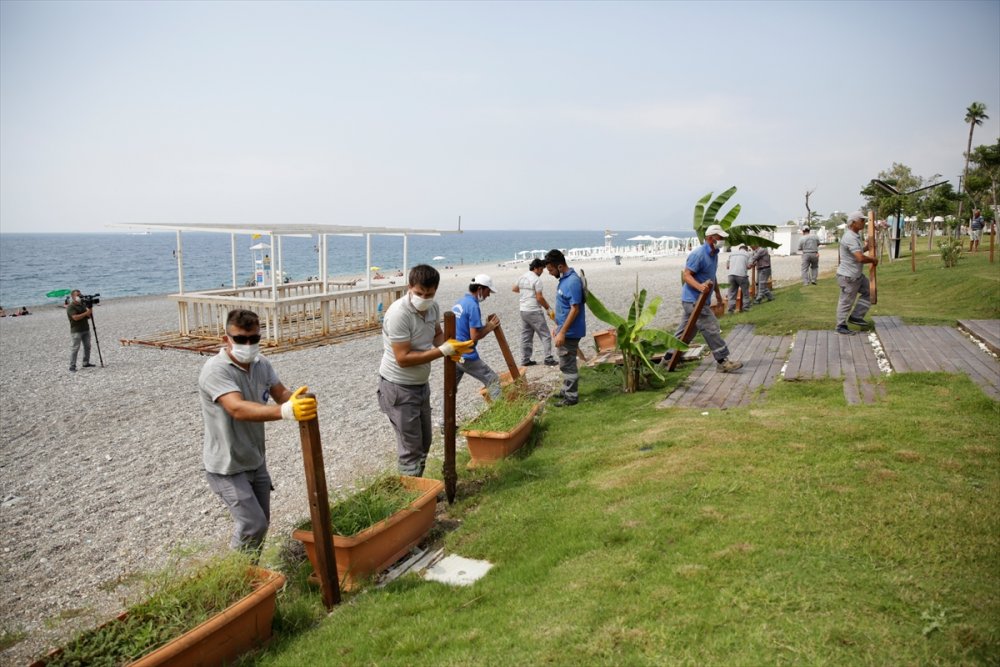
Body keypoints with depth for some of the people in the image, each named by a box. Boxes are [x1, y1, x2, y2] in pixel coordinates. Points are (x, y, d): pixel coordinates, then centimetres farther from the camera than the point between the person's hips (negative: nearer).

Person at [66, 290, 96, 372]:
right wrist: (86, 313, -22)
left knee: (87, 347, 9)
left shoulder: (82, 305, 15)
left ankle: (86, 363, 19)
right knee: (75, 348, -8)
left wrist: (90, 312, -6)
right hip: (76, 331, -7)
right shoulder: (70, 307, -8)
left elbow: (88, 316, 14)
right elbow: (75, 317, -21)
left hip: (86, 329, 8)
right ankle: (72, 367, -5)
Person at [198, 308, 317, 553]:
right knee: (254, 525, -8)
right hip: (226, 467, -7)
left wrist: (297, 401, -34)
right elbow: (239, 409, -39)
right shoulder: (215, 370, -26)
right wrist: (286, 411, -54)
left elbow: (281, 393, -8)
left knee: (261, 522, 16)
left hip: (255, 461, 7)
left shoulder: (261, 364, -2)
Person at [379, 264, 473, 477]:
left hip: (421, 384, 8)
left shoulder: (433, 308, -4)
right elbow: (403, 359, -28)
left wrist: (451, 346, -9)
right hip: (399, 387, -8)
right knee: (411, 446, -1)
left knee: (424, 442, 19)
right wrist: (442, 351, -29)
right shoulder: (398, 313, -27)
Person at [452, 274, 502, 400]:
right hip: (466, 356, -9)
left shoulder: (458, 303, 12)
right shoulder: (473, 306, -16)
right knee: (494, 380, 2)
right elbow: (474, 337, -20)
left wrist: (486, 326, 12)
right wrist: (490, 327, -4)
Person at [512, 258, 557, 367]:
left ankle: (525, 360, 13)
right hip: (534, 312, -8)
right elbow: (539, 298, -17)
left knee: (526, 337, 12)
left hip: (523, 311, 8)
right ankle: (548, 359, -4)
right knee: (545, 335, -1)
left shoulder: (521, 278, 9)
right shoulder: (536, 279, -15)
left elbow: (515, 289, 26)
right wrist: (549, 309, -8)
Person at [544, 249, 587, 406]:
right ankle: (566, 390, 32)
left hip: (569, 332, -10)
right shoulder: (564, 279, 10)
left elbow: (575, 309, -24)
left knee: (568, 364, -1)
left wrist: (562, 332, -24)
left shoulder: (573, 281, -21)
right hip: (564, 330, 10)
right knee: (566, 363, 19)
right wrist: (557, 328, 20)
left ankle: (571, 396, 9)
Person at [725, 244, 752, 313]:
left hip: (731, 275, 3)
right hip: (741, 275, -3)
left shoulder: (732, 253, 19)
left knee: (732, 292, 7)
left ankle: (731, 309, 2)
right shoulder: (747, 254, 11)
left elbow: (727, 266, 17)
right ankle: (746, 308, 7)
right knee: (746, 293, 8)